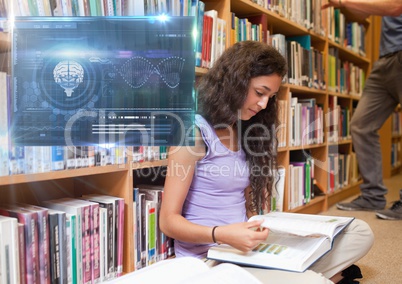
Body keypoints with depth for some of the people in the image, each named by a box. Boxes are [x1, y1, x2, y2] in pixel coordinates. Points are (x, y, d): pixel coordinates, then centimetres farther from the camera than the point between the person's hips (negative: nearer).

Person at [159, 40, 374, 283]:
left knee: (360, 232, 0)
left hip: (245, 248, 8)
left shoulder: (244, 131, 14)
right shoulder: (195, 131, -11)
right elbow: (169, 220, -13)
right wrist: (222, 235, -28)